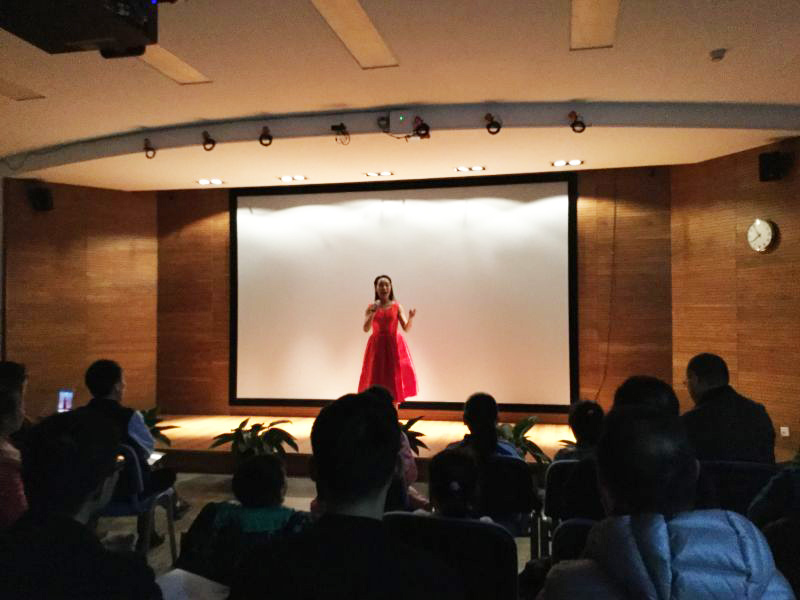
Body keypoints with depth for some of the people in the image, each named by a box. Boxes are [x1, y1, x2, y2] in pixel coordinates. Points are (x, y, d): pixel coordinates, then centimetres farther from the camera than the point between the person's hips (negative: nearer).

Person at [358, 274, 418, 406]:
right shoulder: (371, 307, 2)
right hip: (377, 346, 0)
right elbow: (366, 329, -8)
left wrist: (411, 317, -23)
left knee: (394, 380, 1)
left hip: (394, 346, 0)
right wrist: (373, 313, -21)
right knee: (376, 380, -1)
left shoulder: (397, 307, 2)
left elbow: (406, 328, -4)